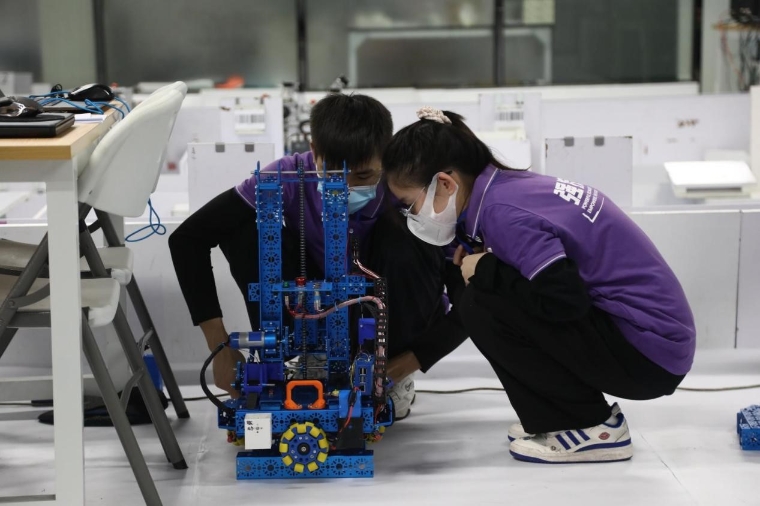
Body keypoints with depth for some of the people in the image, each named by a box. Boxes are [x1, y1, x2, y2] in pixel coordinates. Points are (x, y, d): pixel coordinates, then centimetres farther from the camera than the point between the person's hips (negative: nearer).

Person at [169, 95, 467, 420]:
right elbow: (189, 238, -21)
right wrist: (222, 349, -24)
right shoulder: (290, 178, -26)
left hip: (389, 318, -1)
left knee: (402, 241, -33)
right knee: (245, 230, -24)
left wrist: (395, 370, -31)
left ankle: (397, 381, -9)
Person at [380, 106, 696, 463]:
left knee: (483, 308, -16)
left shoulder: (503, 212, -20)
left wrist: (484, 269, -12)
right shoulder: (511, 186, 7)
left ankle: (591, 428, -5)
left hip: (647, 353, -9)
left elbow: (564, 298, -29)